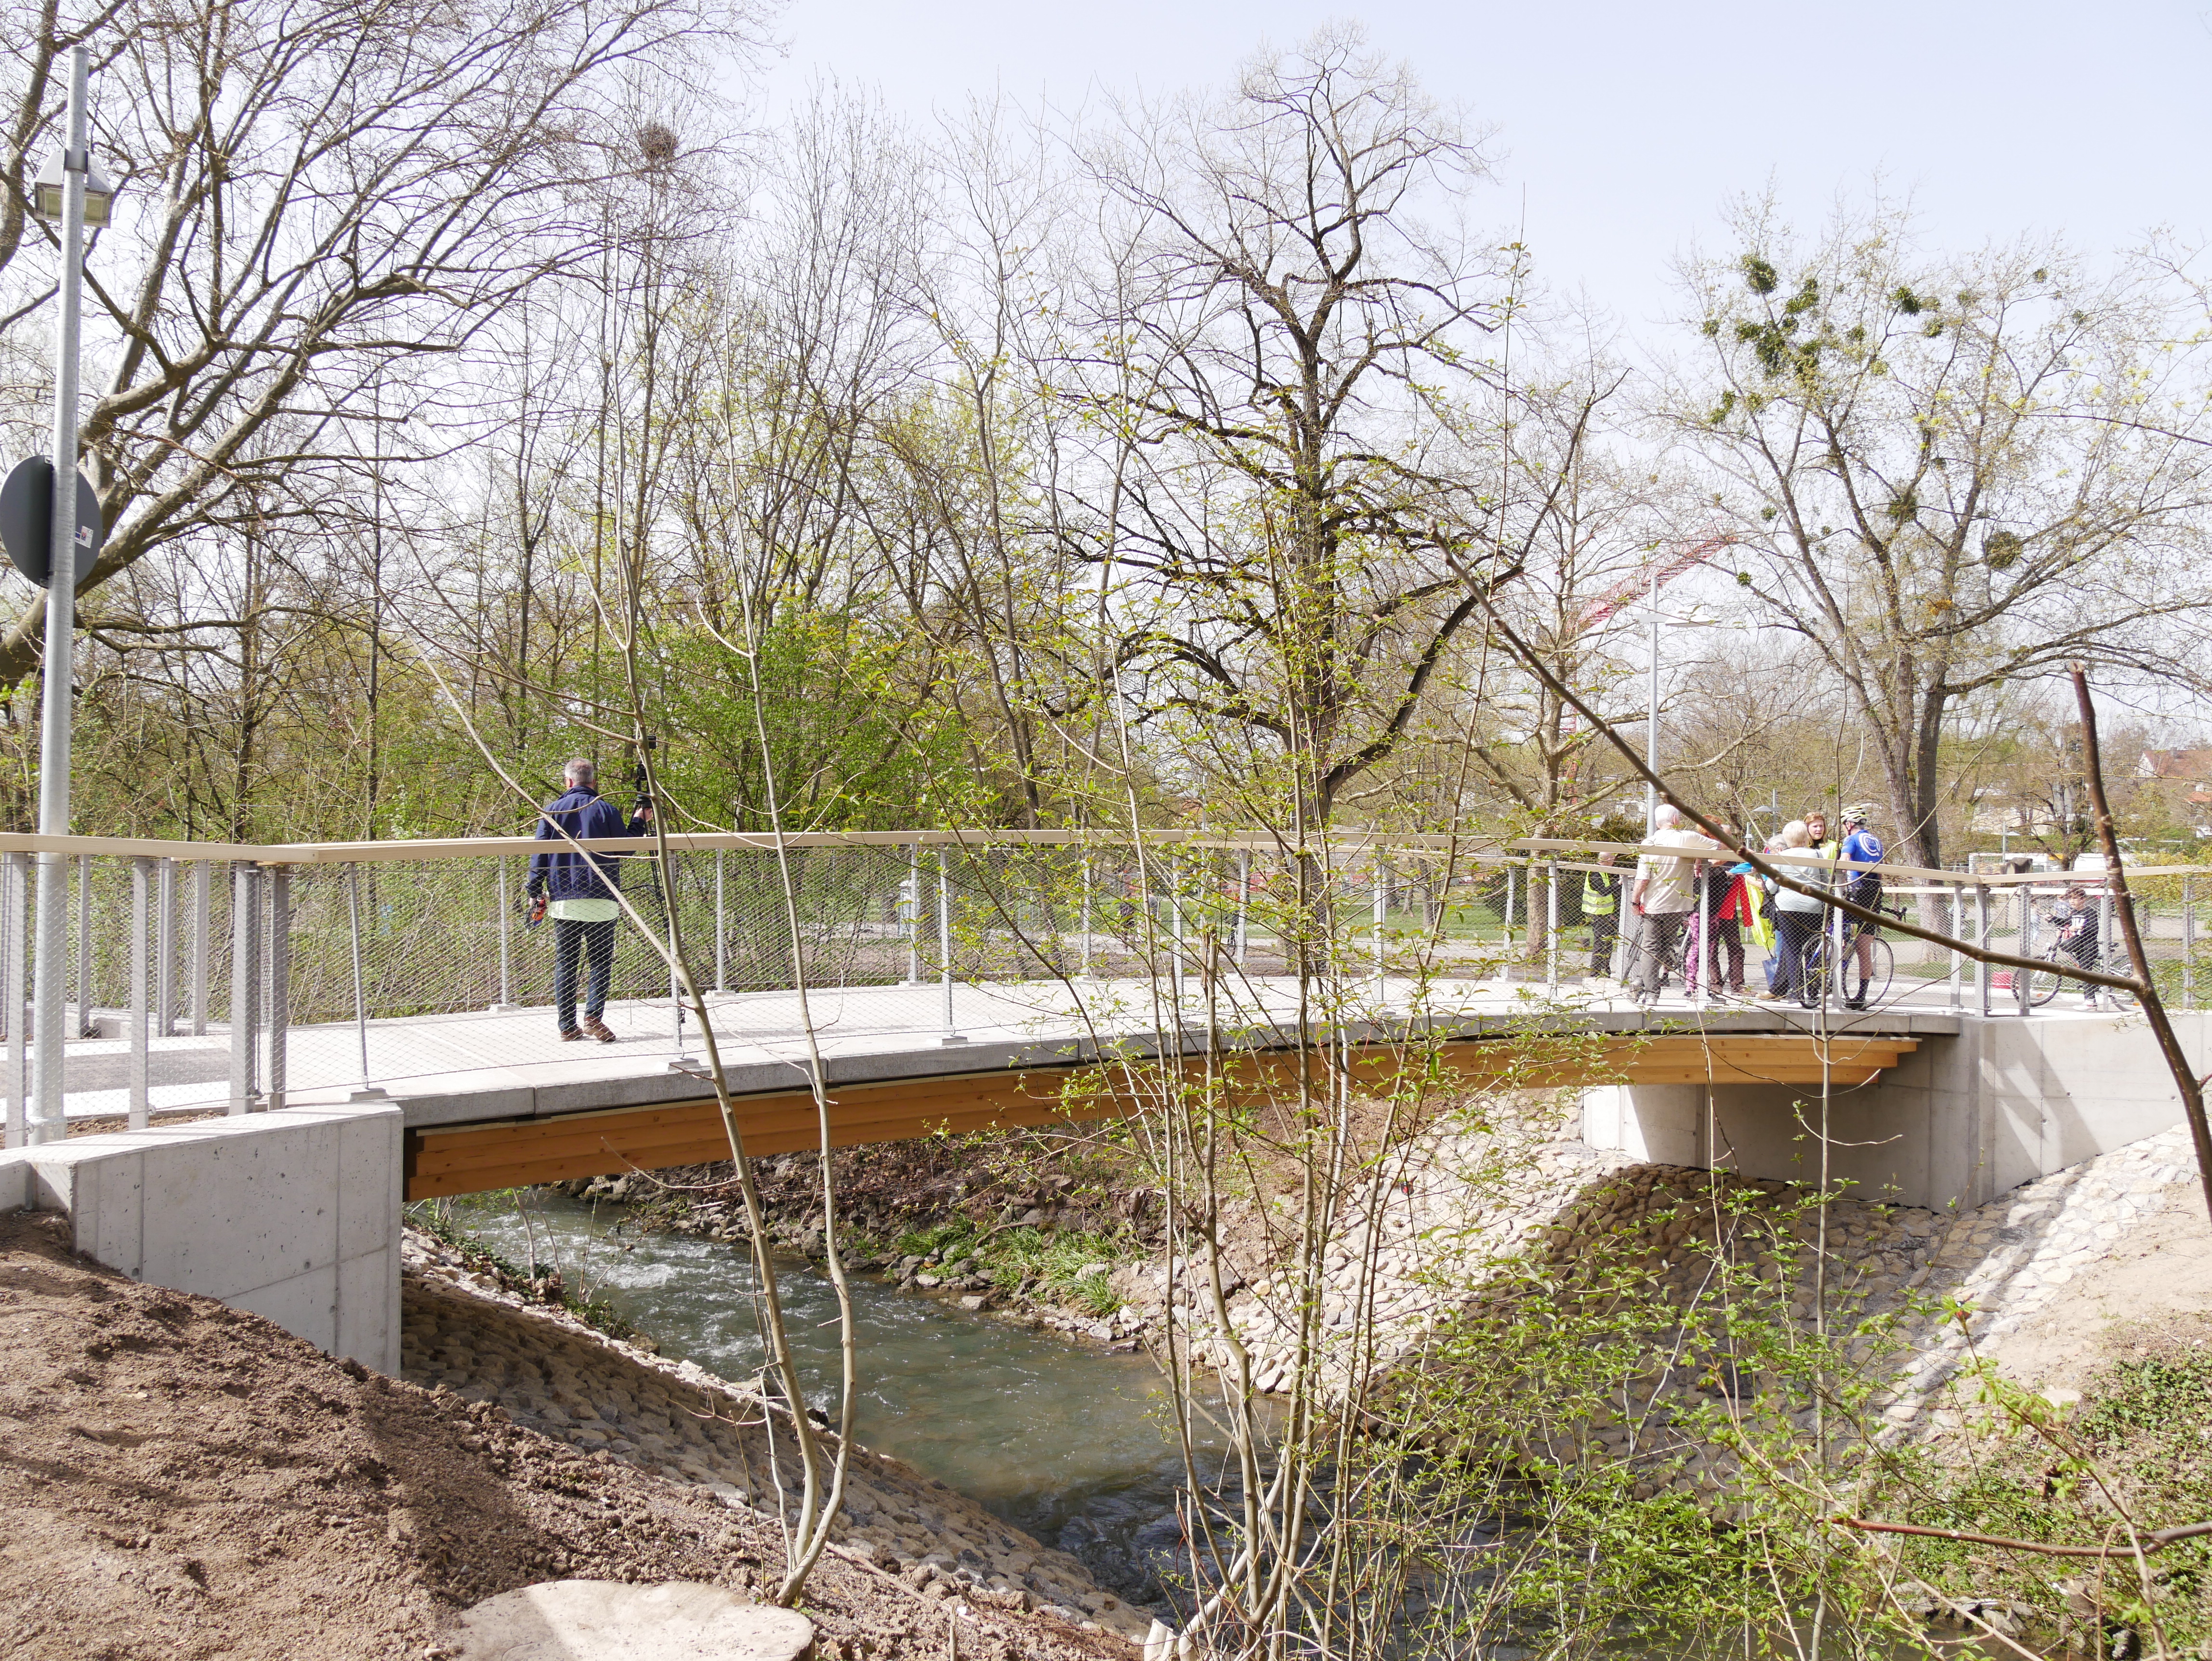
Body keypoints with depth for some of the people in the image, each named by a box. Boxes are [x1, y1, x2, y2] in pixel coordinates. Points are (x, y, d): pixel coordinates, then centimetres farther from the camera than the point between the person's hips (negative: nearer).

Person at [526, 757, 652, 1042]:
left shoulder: (552, 811, 5)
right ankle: (593, 1016, -10)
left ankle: (568, 1027, 6)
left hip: (562, 899, 2)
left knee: (565, 964, 7)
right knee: (601, 961, 5)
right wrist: (639, 822, 18)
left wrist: (535, 893, 10)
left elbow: (539, 854, 4)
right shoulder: (607, 811, 0)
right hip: (601, 899, -2)